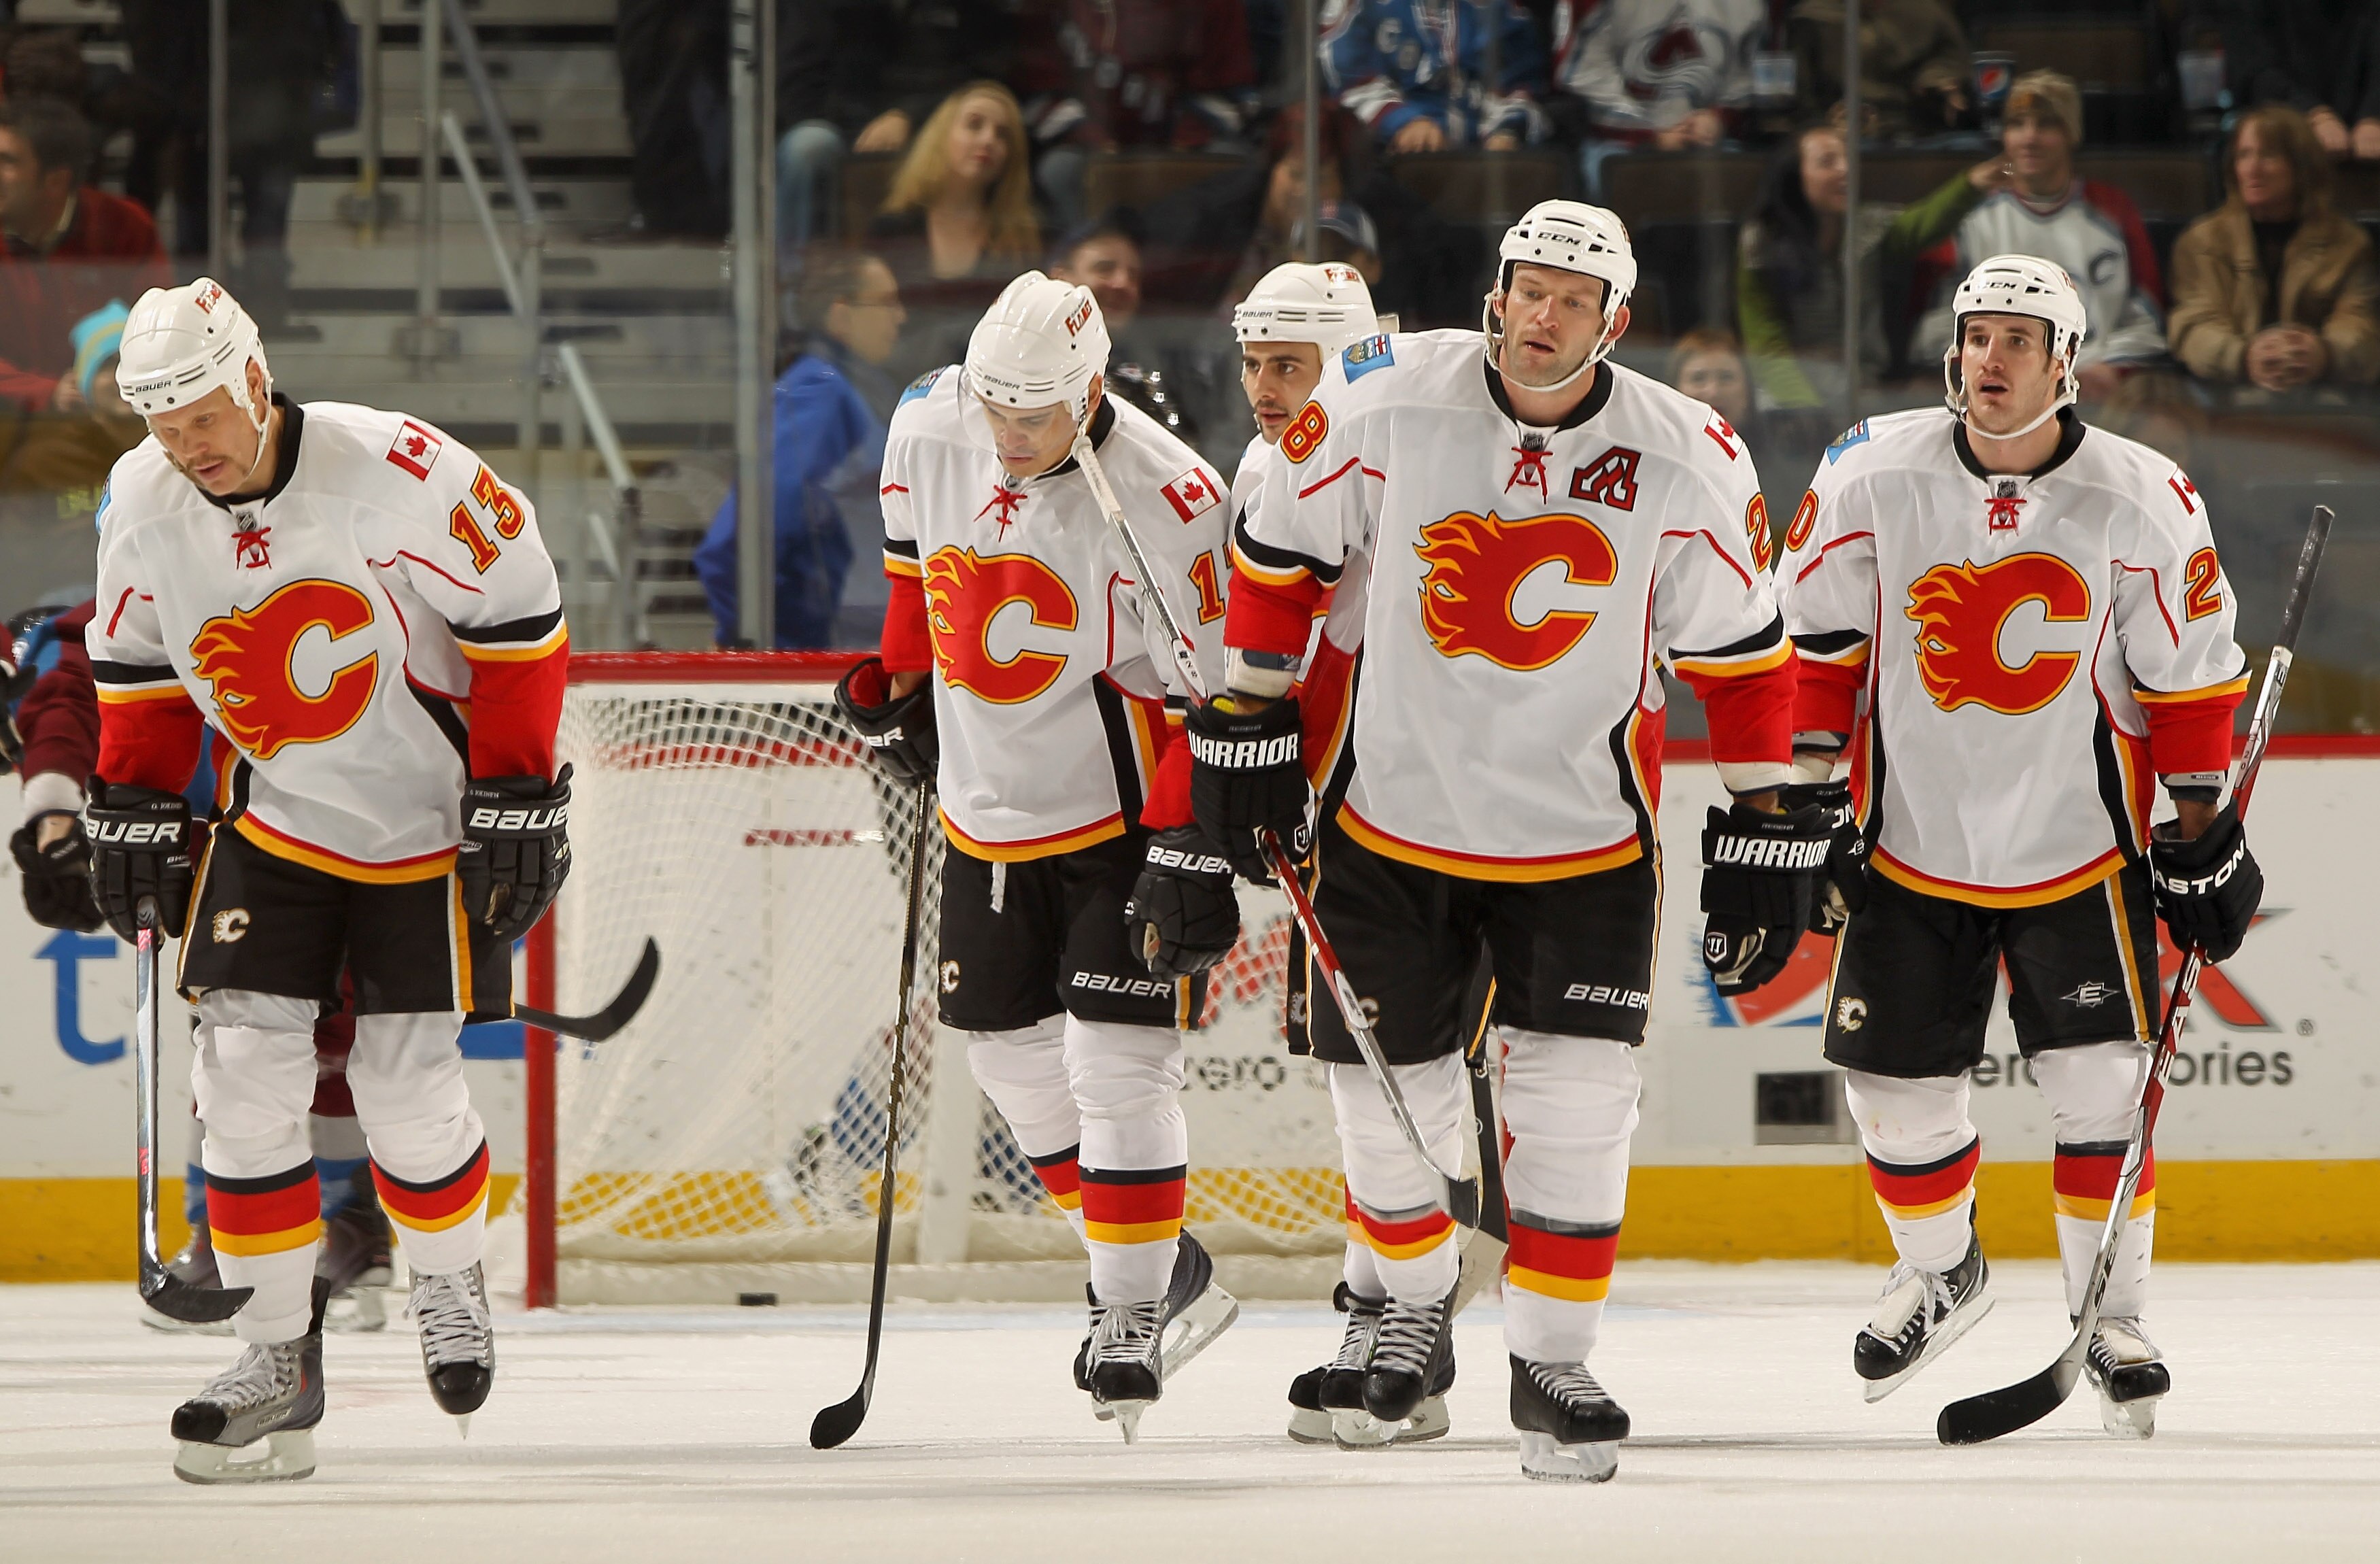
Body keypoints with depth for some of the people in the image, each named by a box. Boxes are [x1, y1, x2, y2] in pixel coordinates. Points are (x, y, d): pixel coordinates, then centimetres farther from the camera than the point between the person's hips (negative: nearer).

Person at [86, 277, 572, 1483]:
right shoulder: (144, 506, -8)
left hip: (433, 828, -4)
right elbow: (137, 669, 9)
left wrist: (517, 797, -15)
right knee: (244, 1072, -10)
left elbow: (518, 615, -15)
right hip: (276, 823, 4)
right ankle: (278, 1359, -1)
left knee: (407, 1093, -4)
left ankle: (448, 1280, 28)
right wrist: (132, 811, 4)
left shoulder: (395, 470, -24)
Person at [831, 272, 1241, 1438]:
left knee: (1116, 1058, -12)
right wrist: (902, 685, 20)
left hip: (1125, 813, -6)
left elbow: (1209, 693, -20)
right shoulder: (929, 427, -5)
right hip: (987, 807, 6)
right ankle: (1165, 1271, 24)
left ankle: (1131, 1315, -1)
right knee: (1017, 1058, 9)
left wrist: (1192, 849, -24)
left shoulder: (1164, 499, -23)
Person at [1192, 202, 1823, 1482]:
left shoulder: (1685, 462, -9)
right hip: (1391, 811, 0)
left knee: (1574, 1104, -8)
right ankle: (1414, 1306, 33)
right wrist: (1243, 725, 1)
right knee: (1388, 1089, 7)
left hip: (1583, 835, 0)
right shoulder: (1384, 401, -11)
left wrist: (1765, 832, -1)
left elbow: (1740, 654, 0)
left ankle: (1550, 1364, 4)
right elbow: (1280, 555, 2)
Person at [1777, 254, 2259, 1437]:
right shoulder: (1874, 474, -9)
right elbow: (1816, 641, 1)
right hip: (1912, 841, 1)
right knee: (1898, 1084, 5)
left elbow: (2189, 679, -2)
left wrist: (2203, 834, -1)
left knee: (2099, 1083, -8)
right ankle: (1940, 1273, 31)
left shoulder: (2143, 501, -11)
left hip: (2081, 845, -1)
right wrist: (1801, 796, -1)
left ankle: (2111, 1318, 5)